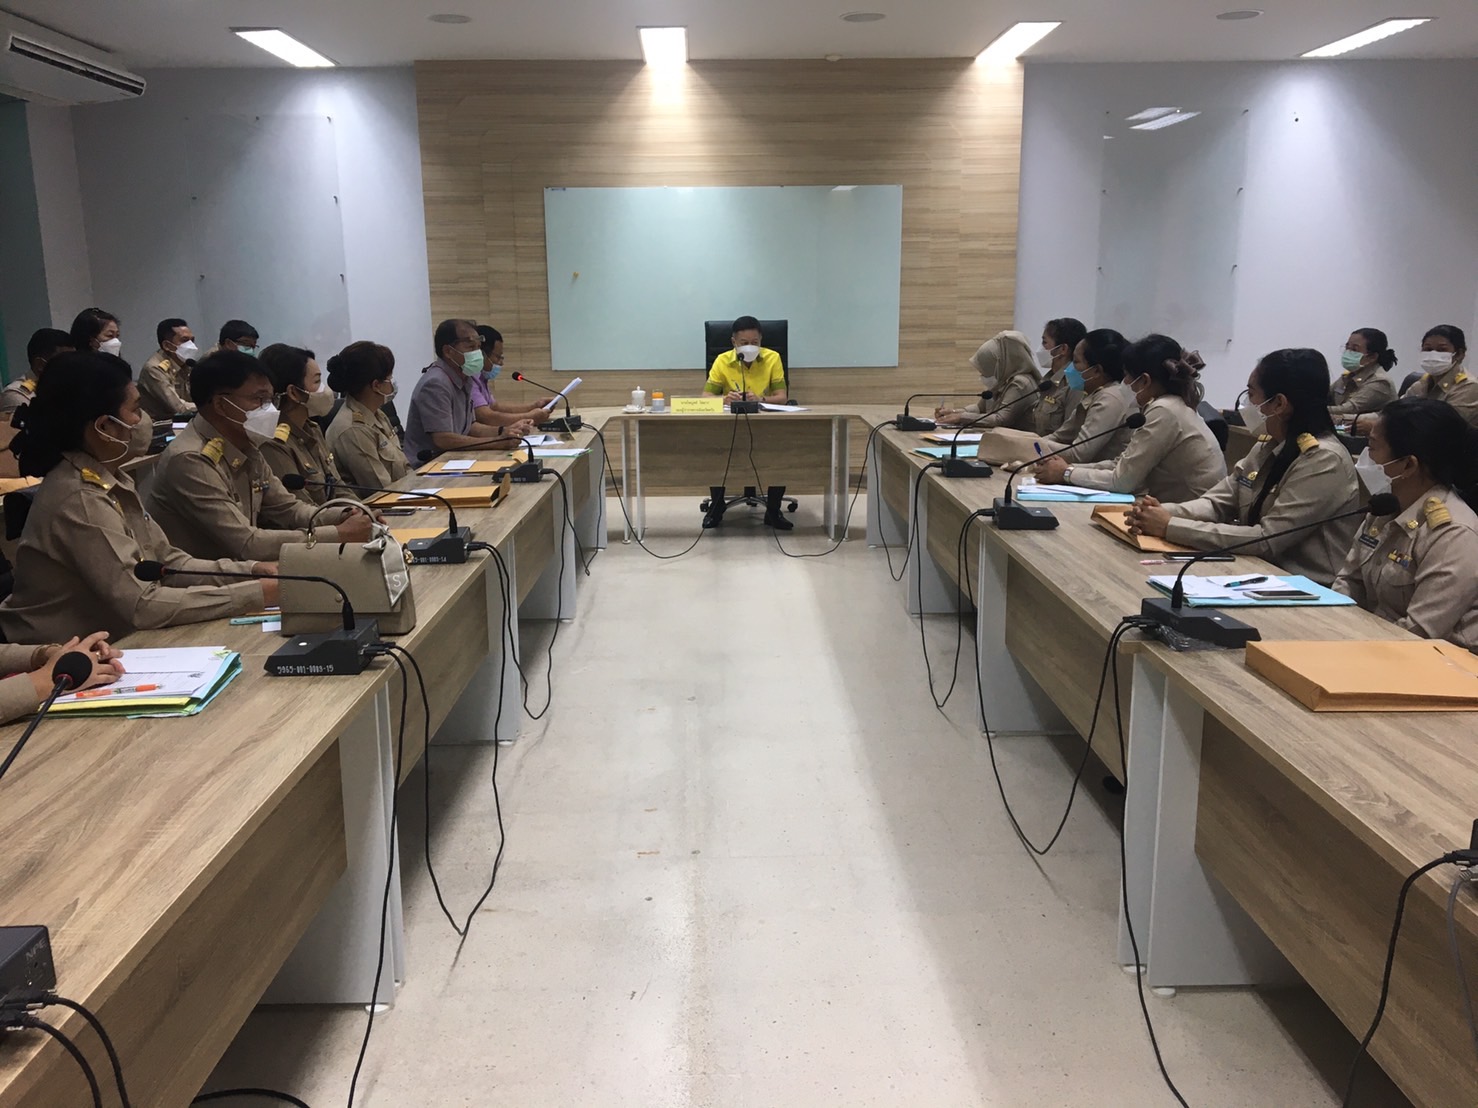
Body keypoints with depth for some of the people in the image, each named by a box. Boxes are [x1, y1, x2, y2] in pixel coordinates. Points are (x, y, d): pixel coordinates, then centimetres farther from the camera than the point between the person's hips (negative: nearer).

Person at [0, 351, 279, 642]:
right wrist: (256, 593, -25)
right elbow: (141, 605, -26)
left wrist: (251, 571, -7)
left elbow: (167, 562, 6)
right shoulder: (80, 501, -23)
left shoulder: (111, 480, 3)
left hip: (103, 641, 7)